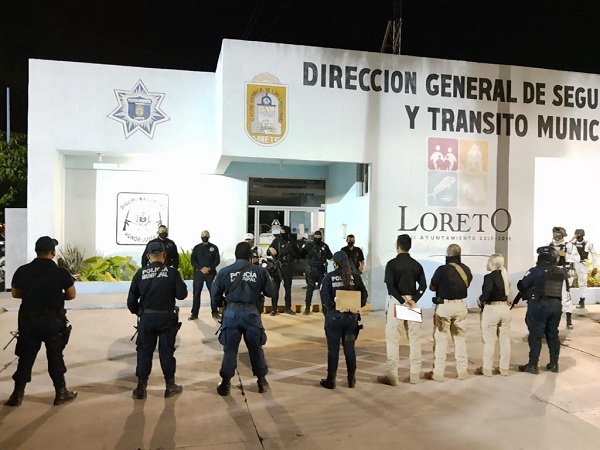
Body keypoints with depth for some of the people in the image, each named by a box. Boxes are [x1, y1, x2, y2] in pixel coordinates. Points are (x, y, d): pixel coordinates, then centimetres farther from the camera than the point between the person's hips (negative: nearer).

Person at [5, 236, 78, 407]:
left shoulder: (22, 271, -4)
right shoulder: (61, 273, -12)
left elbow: (15, 293, 9)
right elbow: (71, 295, -3)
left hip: (28, 320, 2)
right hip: (53, 321, -2)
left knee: (26, 357, 13)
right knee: (55, 356, 8)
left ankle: (17, 395, 19)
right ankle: (61, 393, 17)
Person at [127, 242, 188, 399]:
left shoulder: (140, 273, -2)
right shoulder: (172, 272, -8)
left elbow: (131, 300, 1)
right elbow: (182, 294, -8)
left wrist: (138, 312, 18)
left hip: (146, 318, 1)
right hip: (167, 318, -1)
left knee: (144, 352, 12)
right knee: (167, 351, 9)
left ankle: (141, 388, 18)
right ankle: (170, 386, 19)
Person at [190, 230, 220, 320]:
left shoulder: (214, 247, 6)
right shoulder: (196, 248, 8)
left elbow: (217, 260, 0)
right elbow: (193, 261, 1)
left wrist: (209, 268, -13)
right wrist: (201, 268, -12)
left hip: (211, 273, -1)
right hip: (198, 273, 1)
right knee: (196, 293, 1)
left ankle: (215, 312, 7)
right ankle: (194, 313, 7)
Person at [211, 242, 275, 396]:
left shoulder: (224, 272, -3)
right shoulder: (260, 271, -4)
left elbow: (215, 295, 4)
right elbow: (270, 292, 3)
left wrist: (223, 304, 23)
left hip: (231, 313, 0)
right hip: (251, 313, 0)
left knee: (230, 349, 11)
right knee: (256, 348, 15)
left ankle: (225, 383, 17)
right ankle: (262, 381, 25)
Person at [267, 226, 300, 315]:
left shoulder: (292, 243, 4)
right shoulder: (276, 241, 2)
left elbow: (298, 256, 4)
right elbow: (268, 252, 1)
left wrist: (291, 251, -13)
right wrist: (270, 251, -21)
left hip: (288, 268, 1)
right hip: (277, 267, -1)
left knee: (288, 289, 9)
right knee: (275, 288, 0)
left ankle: (288, 308, 19)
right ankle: (273, 308, 8)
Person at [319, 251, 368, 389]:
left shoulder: (329, 277, -6)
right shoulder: (355, 276, 2)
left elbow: (325, 298, -14)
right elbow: (364, 294, -3)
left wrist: (336, 307, -12)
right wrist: (356, 307, -8)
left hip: (334, 316, -3)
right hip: (352, 317, 3)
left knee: (333, 349, 6)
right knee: (350, 348, 12)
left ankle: (331, 380, 13)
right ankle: (352, 379, 20)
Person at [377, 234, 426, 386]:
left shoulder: (392, 263, -6)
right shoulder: (416, 264, 8)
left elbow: (390, 286, -15)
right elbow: (423, 285, 1)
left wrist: (402, 301, -14)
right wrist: (414, 300, -6)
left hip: (396, 302, -4)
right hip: (412, 302, 4)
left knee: (393, 339, 1)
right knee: (414, 339, 10)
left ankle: (392, 376, 2)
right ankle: (414, 375, 15)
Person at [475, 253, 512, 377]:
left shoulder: (489, 276, -16)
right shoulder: (505, 275, 6)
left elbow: (487, 292, -28)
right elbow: (507, 291, 6)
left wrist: (481, 300, -8)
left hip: (491, 309, -6)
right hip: (505, 308, 7)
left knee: (489, 341, 3)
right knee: (505, 339, 13)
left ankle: (487, 369, 12)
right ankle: (504, 368, 22)